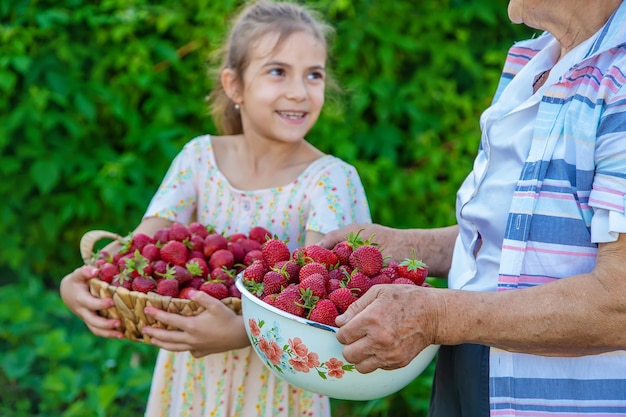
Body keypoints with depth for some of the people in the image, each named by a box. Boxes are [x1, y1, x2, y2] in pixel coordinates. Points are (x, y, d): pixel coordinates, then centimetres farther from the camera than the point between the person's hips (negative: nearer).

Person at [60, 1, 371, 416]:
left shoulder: (331, 179, -16)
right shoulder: (200, 157, -4)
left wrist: (240, 332, -45)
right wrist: (79, 283, -31)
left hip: (274, 383, -3)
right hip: (193, 376, 3)